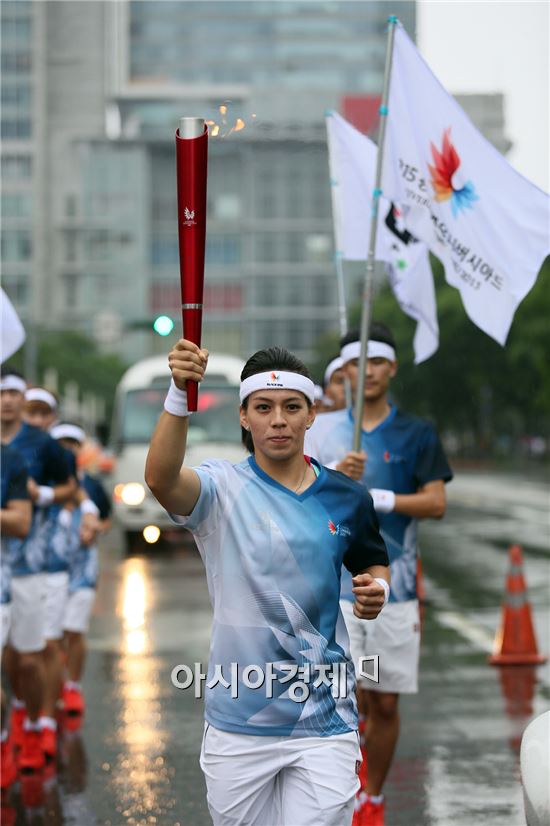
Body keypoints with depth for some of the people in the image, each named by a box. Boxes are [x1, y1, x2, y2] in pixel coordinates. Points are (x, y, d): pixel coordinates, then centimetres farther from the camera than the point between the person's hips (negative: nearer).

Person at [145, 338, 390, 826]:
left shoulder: (347, 499, 3)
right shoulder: (223, 489, -6)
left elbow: (374, 563, 21)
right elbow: (160, 479, -28)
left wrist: (376, 591, -3)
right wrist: (179, 396, -45)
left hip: (324, 719, 1)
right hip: (238, 724, -1)